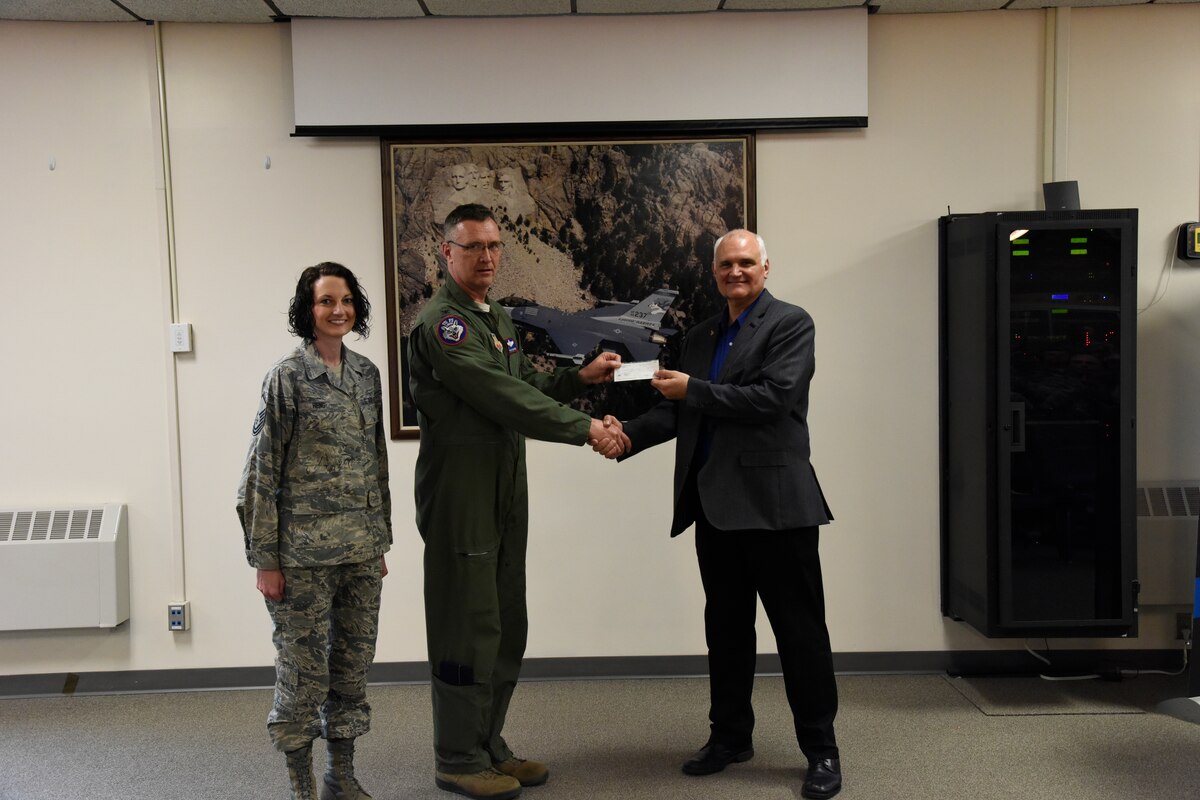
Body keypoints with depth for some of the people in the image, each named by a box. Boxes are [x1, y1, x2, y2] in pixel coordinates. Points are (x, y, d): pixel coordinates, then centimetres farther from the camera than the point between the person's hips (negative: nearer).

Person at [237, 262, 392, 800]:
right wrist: (265, 558, -10)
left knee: (353, 665, 12)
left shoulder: (366, 374, 9)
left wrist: (381, 542, 14)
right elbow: (263, 470, -8)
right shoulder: (287, 376, -7)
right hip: (304, 551, -5)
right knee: (304, 669, 4)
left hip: (361, 549, 6)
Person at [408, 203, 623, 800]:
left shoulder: (498, 320, 18)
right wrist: (584, 430, -19)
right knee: (468, 628, -1)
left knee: (505, 627, 14)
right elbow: (501, 397, -21)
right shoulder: (440, 323, -13)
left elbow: (526, 387, 19)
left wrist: (580, 377, 2)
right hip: (460, 492, -9)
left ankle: (489, 746, 27)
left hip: (506, 488, 9)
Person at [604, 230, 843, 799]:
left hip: (773, 501, -6)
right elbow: (678, 410, 11)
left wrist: (693, 390, -15)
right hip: (715, 502, 6)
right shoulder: (699, 337, 16)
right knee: (725, 624, 15)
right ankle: (730, 736, 29)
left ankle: (821, 749, 16)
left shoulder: (790, 324, -3)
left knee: (799, 626, 2)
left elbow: (774, 398, -16)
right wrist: (630, 433, -7)